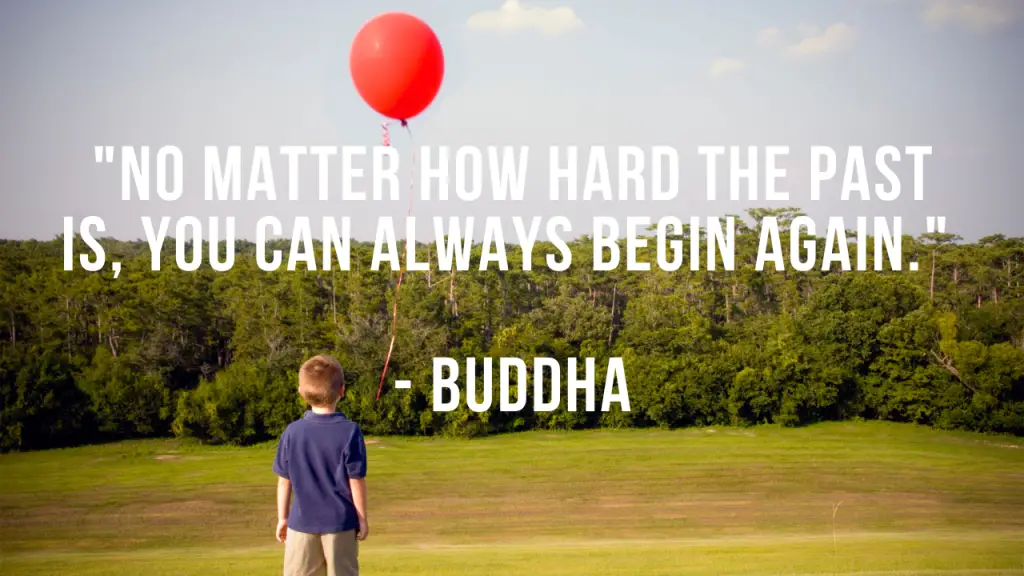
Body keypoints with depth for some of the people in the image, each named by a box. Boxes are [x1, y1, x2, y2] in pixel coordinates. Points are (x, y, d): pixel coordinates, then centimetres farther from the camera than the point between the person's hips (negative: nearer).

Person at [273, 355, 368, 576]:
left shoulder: (292, 432, -4)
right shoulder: (350, 431, -12)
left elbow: (284, 481, 2)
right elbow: (356, 481, -8)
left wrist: (282, 518, 13)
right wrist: (362, 518, 3)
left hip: (302, 521, 2)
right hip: (340, 521, -2)